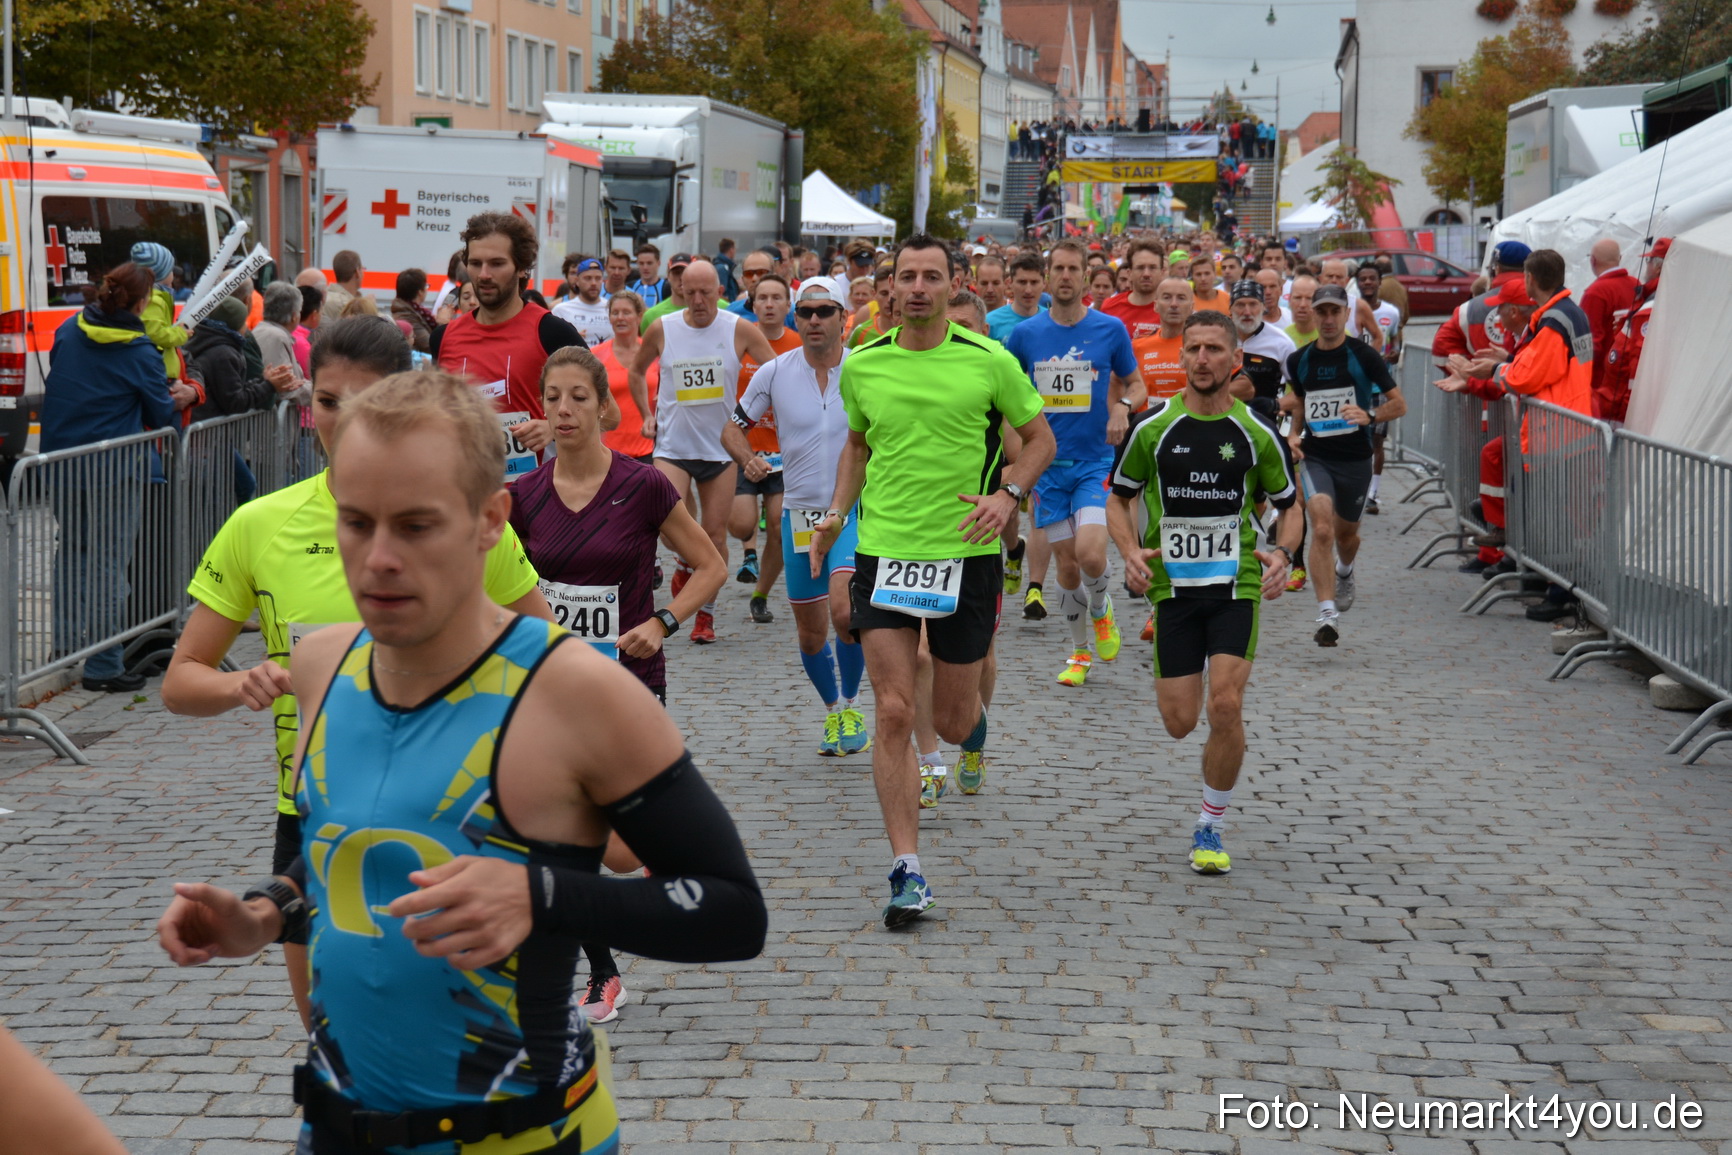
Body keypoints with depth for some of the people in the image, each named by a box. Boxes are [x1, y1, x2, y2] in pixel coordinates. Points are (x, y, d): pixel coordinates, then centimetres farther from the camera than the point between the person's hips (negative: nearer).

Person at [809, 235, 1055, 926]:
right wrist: (837, 513, 7)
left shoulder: (989, 361, -5)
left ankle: (973, 719, 49)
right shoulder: (862, 366, 3)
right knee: (894, 713, -8)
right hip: (883, 553, 1)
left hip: (965, 554, -1)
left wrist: (1007, 494, -12)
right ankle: (907, 871, -4)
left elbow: (1039, 437, 6)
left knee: (953, 721, 8)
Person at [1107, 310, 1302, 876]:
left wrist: (1281, 553, -9)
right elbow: (1118, 499, 11)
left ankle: (1210, 829, 4)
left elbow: (1289, 506, 11)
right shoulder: (1153, 429, 0)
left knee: (1225, 707, -15)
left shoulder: (1257, 434, 0)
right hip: (1171, 585, 1)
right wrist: (1131, 553, -8)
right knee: (1180, 721, 1)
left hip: (1237, 582, -1)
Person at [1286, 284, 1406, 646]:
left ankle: (1344, 573, 55)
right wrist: (1294, 434, 4)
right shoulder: (1299, 361, 3)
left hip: (1356, 457, 0)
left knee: (1346, 533, 17)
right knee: (1322, 529, -21)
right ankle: (1327, 614, -24)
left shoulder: (1364, 356, -6)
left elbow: (1399, 403, -2)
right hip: (1315, 457, 0)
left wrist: (1370, 416, -21)